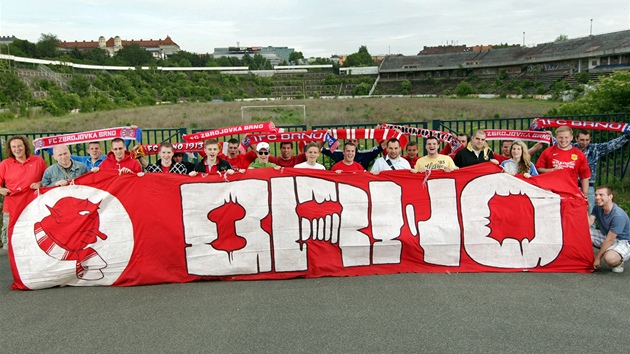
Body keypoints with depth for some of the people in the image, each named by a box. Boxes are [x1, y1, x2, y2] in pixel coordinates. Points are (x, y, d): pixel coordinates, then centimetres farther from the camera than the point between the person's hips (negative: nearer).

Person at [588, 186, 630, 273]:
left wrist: (597, 258, -20)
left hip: (623, 242, -7)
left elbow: (610, 240, -25)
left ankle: (619, 262, -1)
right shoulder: (597, 208, -3)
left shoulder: (618, 215, -27)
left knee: (609, 258, -39)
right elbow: (588, 224, -14)